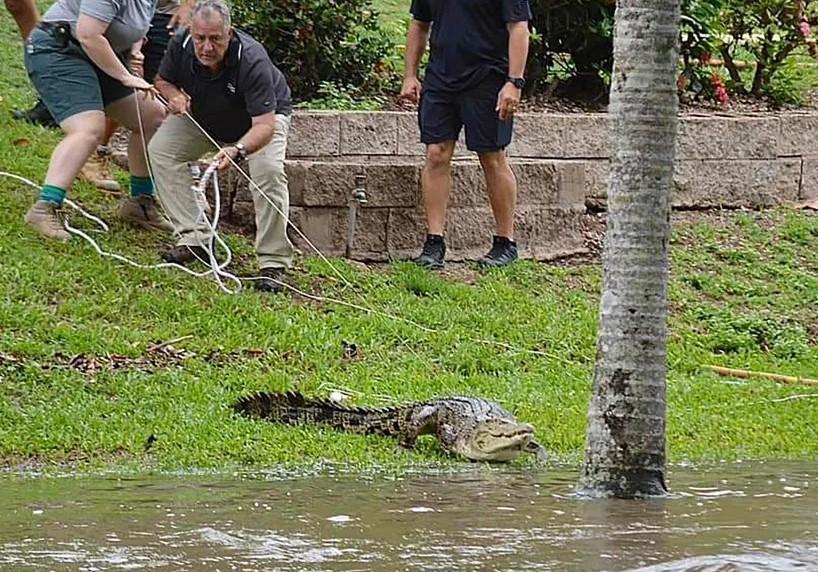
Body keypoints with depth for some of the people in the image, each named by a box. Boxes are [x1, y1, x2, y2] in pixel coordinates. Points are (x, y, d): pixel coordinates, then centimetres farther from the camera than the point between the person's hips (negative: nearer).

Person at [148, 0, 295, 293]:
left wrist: (237, 150, -64)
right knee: (160, 149, -12)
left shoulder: (252, 59, -40)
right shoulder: (181, 46, -27)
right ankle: (195, 238, -9)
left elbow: (264, 125, -45)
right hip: (201, 115, 5)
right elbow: (162, 81, -4)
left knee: (268, 170, -29)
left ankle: (273, 263, -21)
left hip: (264, 114, -5)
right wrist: (174, 95, -28)